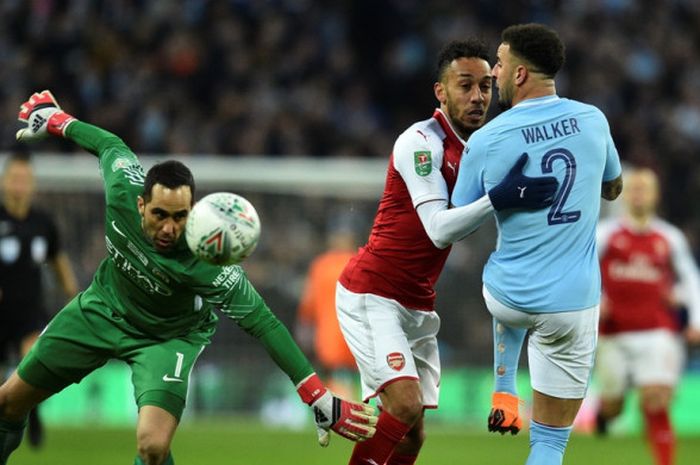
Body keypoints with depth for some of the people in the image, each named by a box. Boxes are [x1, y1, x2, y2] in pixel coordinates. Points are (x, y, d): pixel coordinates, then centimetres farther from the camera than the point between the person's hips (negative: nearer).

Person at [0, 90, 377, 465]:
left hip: (169, 335, -4)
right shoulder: (123, 186, -30)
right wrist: (56, 120, 10)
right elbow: (112, 145, -8)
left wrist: (321, 401, -39)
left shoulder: (205, 264, -39)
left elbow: (262, 323, -35)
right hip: (103, 307, 4)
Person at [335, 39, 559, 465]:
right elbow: (439, 229, -26)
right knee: (405, 404, -23)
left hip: (418, 307, 8)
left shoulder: (476, 148, 8)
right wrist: (497, 199, -39)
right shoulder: (421, 141, -17)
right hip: (373, 296, -8)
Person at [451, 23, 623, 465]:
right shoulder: (593, 120, -5)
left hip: (507, 297, 0)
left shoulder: (485, 142, -12)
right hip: (572, 304, 0)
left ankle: (504, 394, 29)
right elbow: (613, 188, 15)